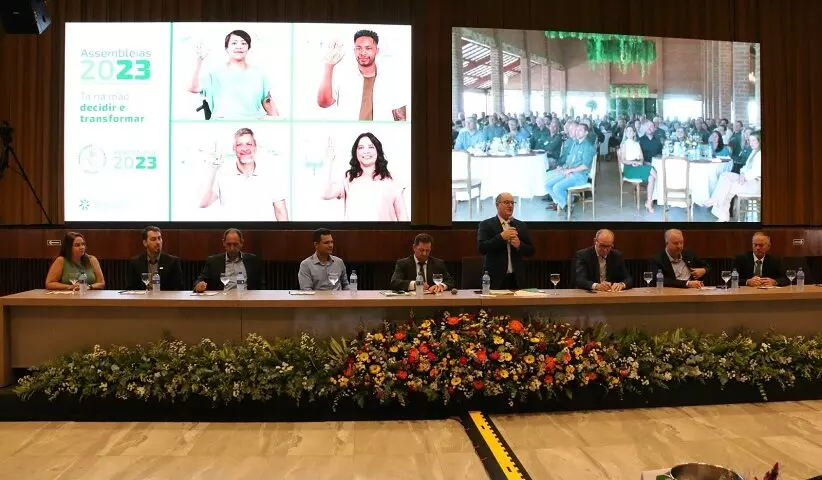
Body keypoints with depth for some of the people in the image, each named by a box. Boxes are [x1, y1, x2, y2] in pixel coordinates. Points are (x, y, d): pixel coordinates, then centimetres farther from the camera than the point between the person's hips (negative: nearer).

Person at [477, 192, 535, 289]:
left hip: (517, 279, 3)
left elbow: (530, 251, 9)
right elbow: (481, 248, -12)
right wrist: (501, 237, -19)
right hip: (495, 278, -3)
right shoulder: (486, 225, 0)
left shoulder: (522, 225, 10)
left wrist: (519, 245, -11)